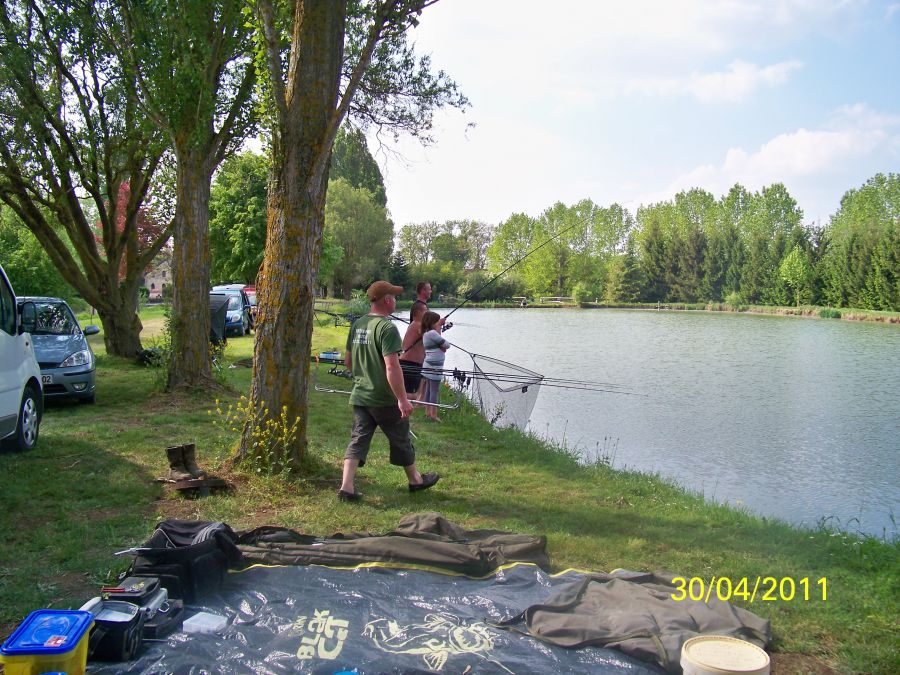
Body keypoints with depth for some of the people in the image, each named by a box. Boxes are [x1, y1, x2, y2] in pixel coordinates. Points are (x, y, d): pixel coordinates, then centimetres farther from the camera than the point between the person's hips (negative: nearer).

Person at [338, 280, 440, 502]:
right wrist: (403, 399, -23)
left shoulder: (357, 324, 6)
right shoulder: (387, 328, -18)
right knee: (401, 440, 12)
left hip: (359, 396, 6)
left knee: (358, 440, 7)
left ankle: (346, 487, -1)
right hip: (384, 399, -6)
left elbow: (348, 361, 15)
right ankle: (415, 480, 30)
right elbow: (392, 367, -25)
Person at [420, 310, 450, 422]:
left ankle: (428, 411, 19)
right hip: (434, 367, -10)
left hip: (428, 366, 10)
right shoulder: (433, 333, -16)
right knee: (435, 391, -4)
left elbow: (442, 348, 13)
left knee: (429, 389, 13)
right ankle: (433, 414, -1)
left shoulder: (426, 334, 14)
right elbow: (447, 345, -10)